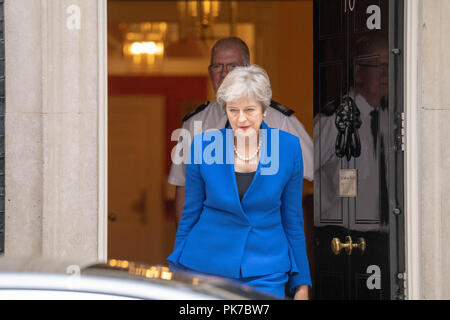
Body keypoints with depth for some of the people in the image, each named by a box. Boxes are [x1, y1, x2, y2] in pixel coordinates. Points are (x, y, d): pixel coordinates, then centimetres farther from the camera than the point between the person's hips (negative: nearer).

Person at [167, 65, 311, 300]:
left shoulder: (288, 147, -3)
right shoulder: (203, 145, -4)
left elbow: (293, 218, 5)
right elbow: (190, 212, 7)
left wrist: (301, 283, 7)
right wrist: (176, 271, 10)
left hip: (265, 271, 0)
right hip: (204, 264, 0)